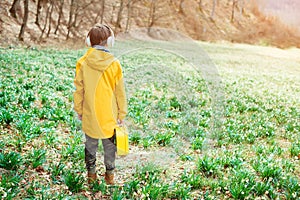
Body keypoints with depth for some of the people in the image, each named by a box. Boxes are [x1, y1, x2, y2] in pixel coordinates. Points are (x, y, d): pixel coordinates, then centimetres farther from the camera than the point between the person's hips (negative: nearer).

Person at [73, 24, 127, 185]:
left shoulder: (82, 63, -10)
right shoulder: (114, 64, -13)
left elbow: (79, 90, -2)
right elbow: (120, 92, -6)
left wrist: (78, 110, 11)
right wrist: (122, 114, 5)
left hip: (89, 115, 1)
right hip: (109, 116, -1)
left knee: (90, 145, 16)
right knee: (109, 146, 14)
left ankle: (91, 174, 26)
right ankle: (109, 175, 25)